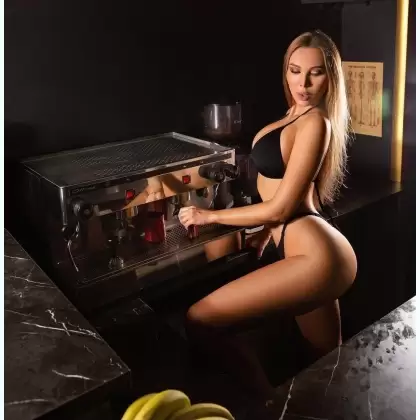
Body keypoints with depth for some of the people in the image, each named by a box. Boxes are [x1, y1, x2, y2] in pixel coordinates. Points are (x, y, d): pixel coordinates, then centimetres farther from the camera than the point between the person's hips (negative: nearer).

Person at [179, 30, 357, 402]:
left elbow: (281, 207, -13)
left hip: (317, 257, -10)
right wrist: (266, 232, 16)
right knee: (328, 366, 22)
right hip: (316, 257, 10)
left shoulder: (315, 122, -11)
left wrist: (211, 216, -3)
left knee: (199, 318, -13)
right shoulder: (295, 119, 18)